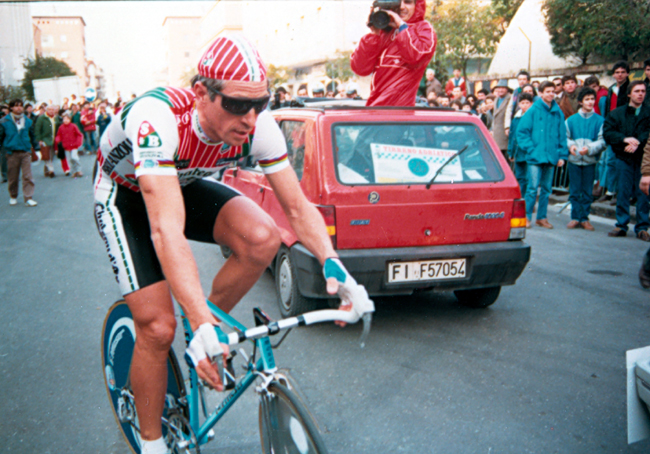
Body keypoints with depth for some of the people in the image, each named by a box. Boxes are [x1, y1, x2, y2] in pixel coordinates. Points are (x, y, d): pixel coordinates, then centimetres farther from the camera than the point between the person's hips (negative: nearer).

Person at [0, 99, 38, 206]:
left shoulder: (27, 121, 7)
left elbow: (32, 136, 17)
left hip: (26, 152, 1)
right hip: (12, 152, -1)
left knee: (28, 176, -7)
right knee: (12, 177, 8)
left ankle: (28, 198, -4)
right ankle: (13, 197, 25)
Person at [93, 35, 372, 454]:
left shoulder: (259, 126, -25)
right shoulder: (158, 117, -40)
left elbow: (298, 207, -20)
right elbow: (167, 231, -48)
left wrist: (334, 266, -36)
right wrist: (200, 323, -56)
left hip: (185, 184, 4)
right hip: (127, 195, -4)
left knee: (262, 238, -26)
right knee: (157, 327, -13)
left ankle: (213, 329, 1)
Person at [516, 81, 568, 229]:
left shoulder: (558, 113, 8)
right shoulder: (533, 110, -2)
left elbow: (562, 135, 10)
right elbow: (522, 131, -3)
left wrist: (562, 155, 3)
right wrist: (530, 149, -10)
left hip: (551, 157, 4)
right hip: (535, 157, -4)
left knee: (546, 189, 9)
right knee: (532, 187, -5)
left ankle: (542, 217, 18)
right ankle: (526, 217, 5)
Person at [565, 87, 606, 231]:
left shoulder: (600, 120, 1)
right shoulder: (571, 120, 5)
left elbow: (602, 141, -3)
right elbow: (565, 137, 7)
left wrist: (589, 148, -18)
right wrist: (570, 145, -13)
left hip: (590, 161, 0)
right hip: (574, 160, 1)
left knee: (587, 191, 6)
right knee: (575, 191, 4)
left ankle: (585, 218, 14)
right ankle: (575, 217, 12)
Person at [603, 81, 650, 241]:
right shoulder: (617, 113, 12)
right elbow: (607, 132, 0)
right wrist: (625, 139, -14)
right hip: (623, 157, 1)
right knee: (623, 192, 2)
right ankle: (621, 225, 11)